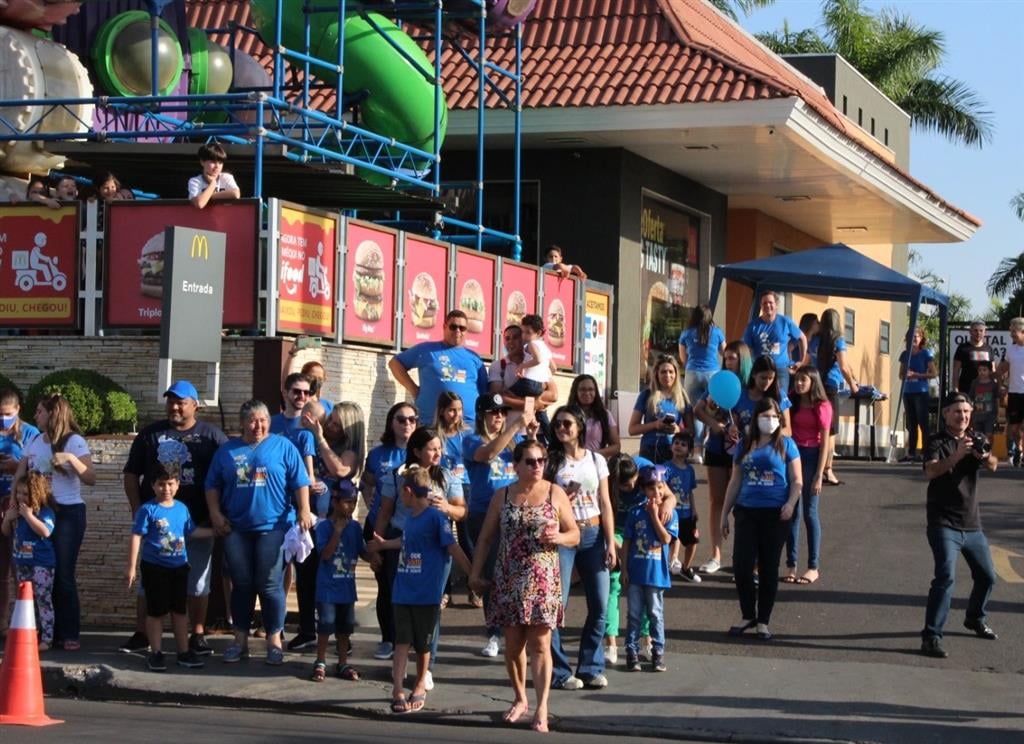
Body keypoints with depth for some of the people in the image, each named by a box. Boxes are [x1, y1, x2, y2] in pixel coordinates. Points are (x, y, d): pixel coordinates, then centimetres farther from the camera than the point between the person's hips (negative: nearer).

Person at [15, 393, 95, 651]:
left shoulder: (74, 441, -7)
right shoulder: (34, 442, 10)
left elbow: (90, 479, -15)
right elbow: (19, 477, 12)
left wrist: (70, 458, -28)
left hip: (68, 513, -5)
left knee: (63, 574, -6)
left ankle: (69, 634, 0)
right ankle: (48, 630, 11)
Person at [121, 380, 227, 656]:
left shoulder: (211, 436, 2)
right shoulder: (150, 434, 7)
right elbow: (131, 474, 10)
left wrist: (215, 514, -6)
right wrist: (137, 509, 0)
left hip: (198, 522, -1)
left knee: (198, 581, 5)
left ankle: (198, 635, 14)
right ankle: (142, 634, 12)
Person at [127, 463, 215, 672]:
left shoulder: (182, 508, 5)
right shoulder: (147, 510, -12)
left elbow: (192, 531, 19)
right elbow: (137, 537, -12)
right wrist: (131, 567, -14)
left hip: (179, 567, 5)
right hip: (155, 568, -5)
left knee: (180, 611, 12)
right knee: (156, 612, 3)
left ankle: (184, 652, 20)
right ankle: (155, 653, 10)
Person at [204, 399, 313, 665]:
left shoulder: (283, 447, 5)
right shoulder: (227, 451, 12)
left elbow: (300, 482, 0)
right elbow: (212, 485, 14)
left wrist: (304, 510, -10)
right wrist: (216, 514, 2)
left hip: (273, 526, -3)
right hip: (236, 529, 3)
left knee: (270, 585, -4)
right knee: (241, 585, 7)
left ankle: (274, 641, 5)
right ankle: (240, 640, 15)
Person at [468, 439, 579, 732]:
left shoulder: (555, 494, 2)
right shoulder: (503, 496, 6)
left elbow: (574, 535, 5)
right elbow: (486, 538, 11)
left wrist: (558, 537, -16)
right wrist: (476, 574, 6)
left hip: (542, 580, -2)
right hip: (508, 580, 2)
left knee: (539, 645, -7)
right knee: (513, 644, 8)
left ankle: (541, 708, -9)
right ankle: (520, 699, 25)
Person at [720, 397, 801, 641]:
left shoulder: (786, 445, 3)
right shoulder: (745, 445, 11)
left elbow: (797, 480, 1)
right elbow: (735, 481, 16)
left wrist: (791, 503, -16)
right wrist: (724, 513, 15)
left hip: (775, 513, -2)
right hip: (746, 511, 2)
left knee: (768, 567, 4)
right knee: (741, 565, -5)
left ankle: (763, 621, 13)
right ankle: (747, 615, 13)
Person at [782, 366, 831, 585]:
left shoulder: (822, 407, -6)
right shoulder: (793, 404, 10)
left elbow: (824, 442, -8)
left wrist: (819, 475, -11)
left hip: (811, 457, -5)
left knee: (810, 513, 1)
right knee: (791, 513, 5)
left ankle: (813, 567, 8)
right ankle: (791, 565, 10)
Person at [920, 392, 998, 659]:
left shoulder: (974, 441, 8)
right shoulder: (937, 442, -6)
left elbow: (992, 466, -11)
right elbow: (931, 471, -25)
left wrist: (986, 457, -35)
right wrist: (957, 455, -41)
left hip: (972, 524, 6)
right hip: (944, 524, -6)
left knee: (987, 577, 16)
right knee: (946, 576, -21)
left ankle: (976, 620, 42)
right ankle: (931, 636, -21)